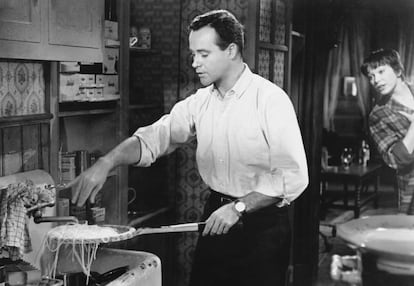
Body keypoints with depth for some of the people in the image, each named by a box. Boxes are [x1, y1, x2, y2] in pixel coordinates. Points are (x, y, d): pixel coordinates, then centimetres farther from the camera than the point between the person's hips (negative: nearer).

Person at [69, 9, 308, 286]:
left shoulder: (270, 99, -14)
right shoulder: (200, 102, 3)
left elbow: (293, 176, -17)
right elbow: (155, 136, -1)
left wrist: (239, 207, -20)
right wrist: (107, 162, -17)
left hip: (263, 224, -5)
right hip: (217, 217, 5)